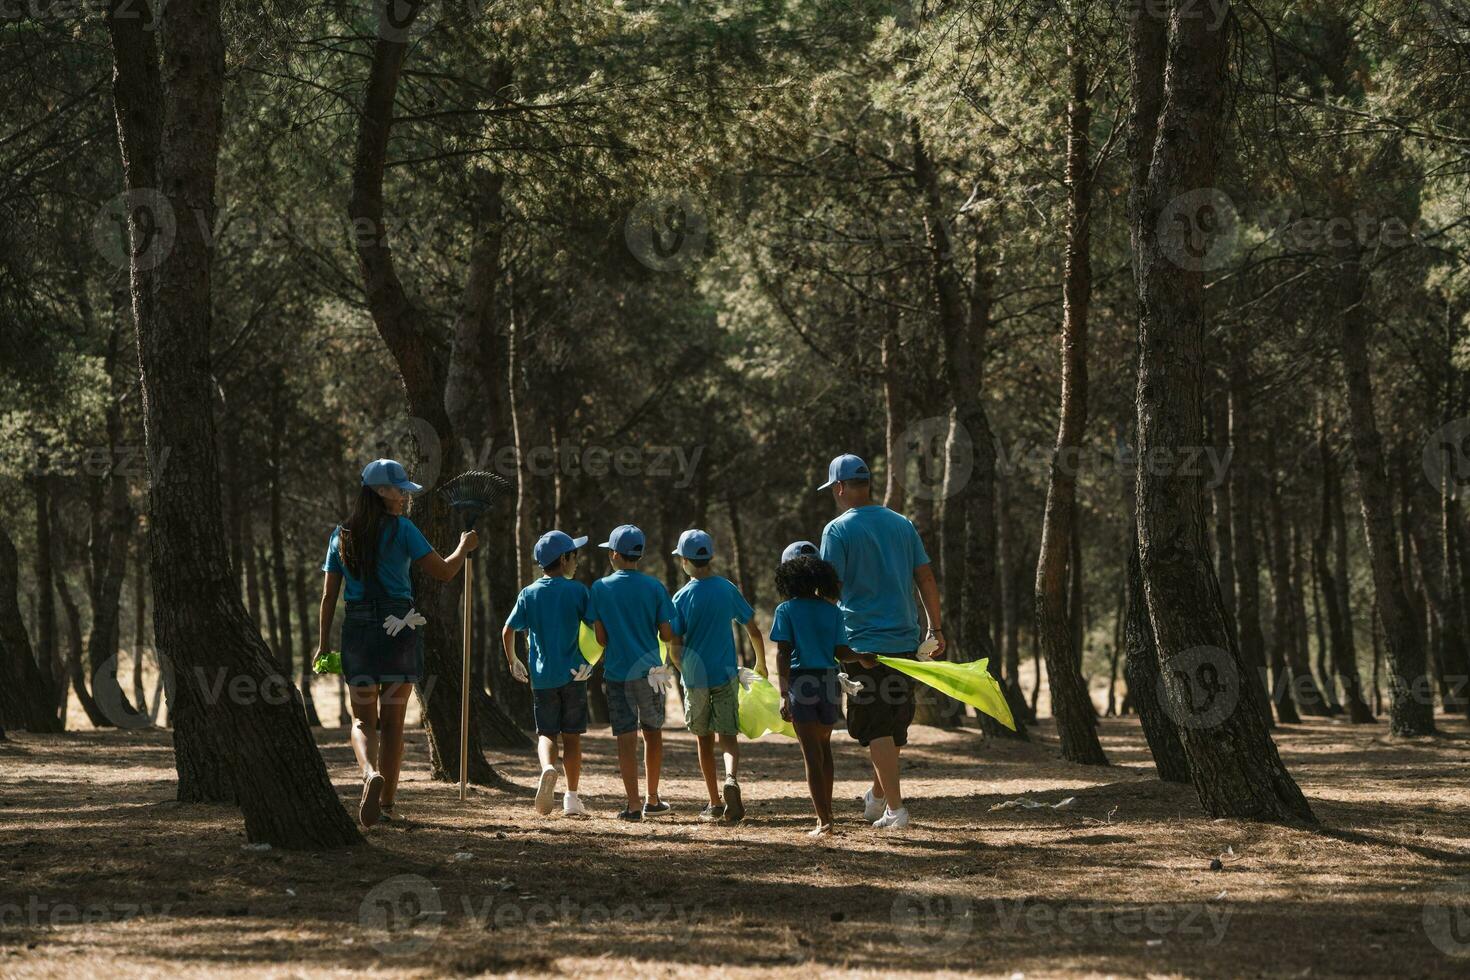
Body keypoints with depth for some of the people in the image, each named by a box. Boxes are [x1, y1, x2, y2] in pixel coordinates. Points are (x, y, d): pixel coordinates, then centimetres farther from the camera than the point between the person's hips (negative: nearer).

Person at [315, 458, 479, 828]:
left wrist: (323, 641, 10)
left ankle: (370, 771, -22)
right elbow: (443, 572, -7)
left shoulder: (342, 534, 6)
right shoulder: (401, 529, -6)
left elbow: (329, 594, 6)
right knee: (392, 720, 8)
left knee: (363, 718, 9)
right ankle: (386, 804, 11)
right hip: (399, 629, -2)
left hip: (357, 631, 3)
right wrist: (464, 547, 11)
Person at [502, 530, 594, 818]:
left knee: (546, 733, 8)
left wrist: (513, 662, 20)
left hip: (542, 677, 1)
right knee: (572, 735, 7)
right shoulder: (578, 591, -4)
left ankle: (548, 766, -23)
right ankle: (571, 797, 6)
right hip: (574, 675, -1)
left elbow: (508, 632, 5)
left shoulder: (528, 594, 3)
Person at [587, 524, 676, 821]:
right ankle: (653, 800, 22)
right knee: (653, 734, 16)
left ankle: (633, 805, -5)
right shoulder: (655, 587, -2)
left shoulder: (600, 589, -4)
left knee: (626, 739, 0)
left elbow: (600, 637, -4)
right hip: (650, 671, 1)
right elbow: (667, 634, -3)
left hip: (617, 672, -1)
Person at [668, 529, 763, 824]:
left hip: (695, 678, -1)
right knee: (728, 736, 2)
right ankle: (731, 780, -28)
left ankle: (715, 804, 15)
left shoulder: (682, 597, -6)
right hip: (726, 675, 1)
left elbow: (674, 649, -6)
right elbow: (754, 631, 4)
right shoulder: (728, 589, -1)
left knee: (704, 739, 13)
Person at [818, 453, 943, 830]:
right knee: (896, 724, 17)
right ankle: (877, 796, 30)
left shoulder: (838, 530, -7)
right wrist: (935, 629, 15)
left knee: (876, 728, -1)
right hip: (906, 641, 6)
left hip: (864, 645, -5)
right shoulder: (902, 524, 9)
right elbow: (926, 578, 9)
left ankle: (895, 808, -5)